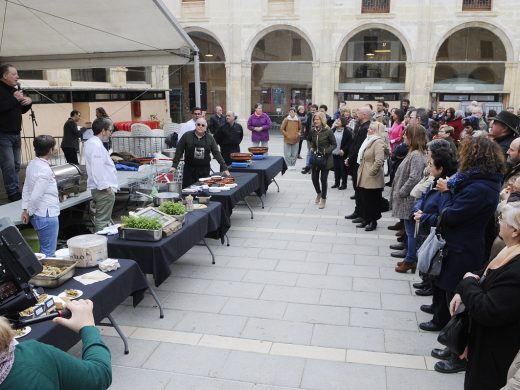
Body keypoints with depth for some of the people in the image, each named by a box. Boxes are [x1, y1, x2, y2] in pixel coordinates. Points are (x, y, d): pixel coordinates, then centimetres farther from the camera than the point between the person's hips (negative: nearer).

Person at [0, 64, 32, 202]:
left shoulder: (14, 90, 15)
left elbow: (22, 110, 22)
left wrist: (28, 102, 3)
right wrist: (15, 99, -20)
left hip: (16, 134, 8)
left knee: (16, 165, 10)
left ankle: (16, 192, 17)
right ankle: (13, 194, -3)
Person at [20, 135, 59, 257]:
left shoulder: (32, 164, 7)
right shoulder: (45, 170, -21)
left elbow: (26, 188, 12)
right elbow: (36, 196, -22)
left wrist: (25, 209, 13)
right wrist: (30, 212, -7)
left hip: (38, 215, 9)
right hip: (47, 216, -9)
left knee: (44, 250, 21)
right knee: (48, 253, 1)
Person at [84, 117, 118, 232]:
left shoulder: (90, 143, 15)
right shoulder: (97, 146, -19)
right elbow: (98, 169, -24)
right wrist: (106, 187, -22)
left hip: (99, 189, 11)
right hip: (104, 189, -11)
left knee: (100, 220, 19)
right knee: (102, 221, -5)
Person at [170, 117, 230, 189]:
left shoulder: (210, 138, 4)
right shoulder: (187, 136, -1)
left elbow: (216, 153, 4)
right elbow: (179, 151, 2)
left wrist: (224, 168, 0)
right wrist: (174, 166, -4)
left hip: (205, 170, 1)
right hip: (189, 169, -1)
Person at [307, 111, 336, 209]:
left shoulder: (328, 131, -15)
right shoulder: (312, 130, -3)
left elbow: (334, 144, -7)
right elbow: (309, 140, 17)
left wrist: (326, 151, -19)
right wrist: (311, 147, 0)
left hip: (325, 158, -4)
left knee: (323, 179, 3)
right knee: (314, 177, 10)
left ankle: (323, 199, 21)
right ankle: (318, 193, 40)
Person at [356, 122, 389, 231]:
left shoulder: (379, 143, -16)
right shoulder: (369, 140, 14)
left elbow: (379, 161, -27)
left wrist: (371, 172, -19)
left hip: (372, 179, -9)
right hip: (364, 178, 9)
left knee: (372, 200, 2)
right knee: (364, 199, 14)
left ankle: (373, 221, 13)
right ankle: (366, 219, 25)